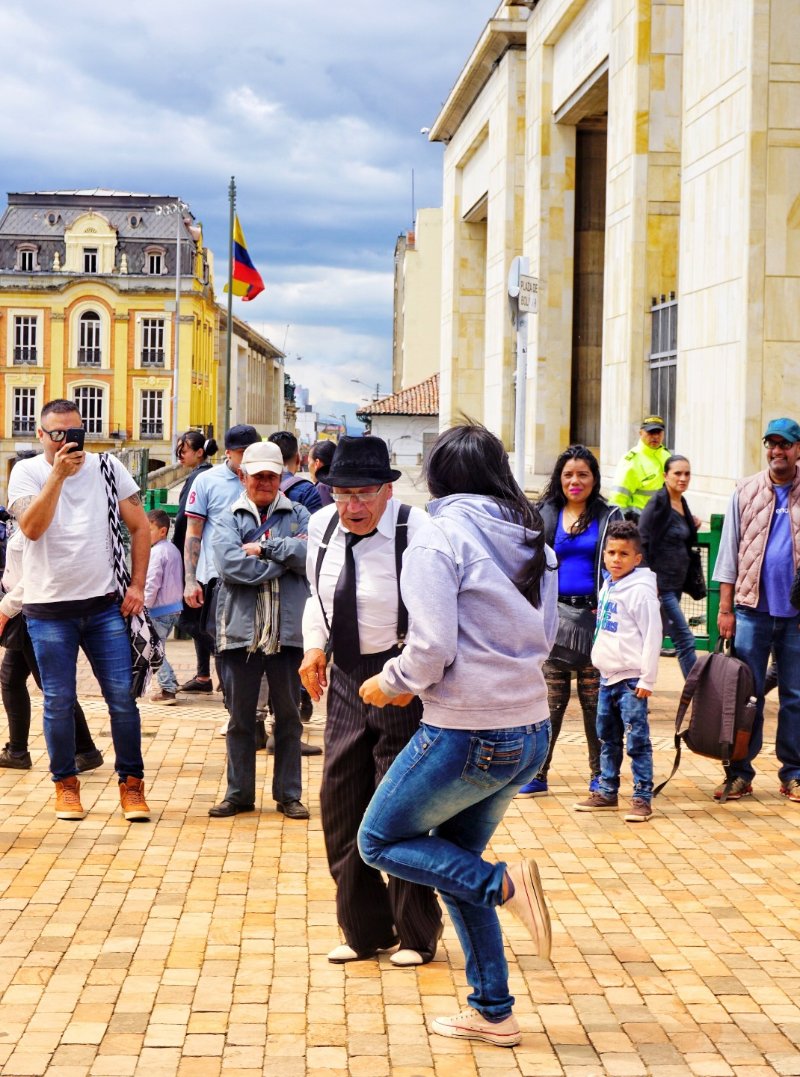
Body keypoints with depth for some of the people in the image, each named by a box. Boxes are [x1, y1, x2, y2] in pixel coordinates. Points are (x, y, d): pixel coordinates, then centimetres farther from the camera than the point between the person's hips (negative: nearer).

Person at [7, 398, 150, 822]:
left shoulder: (107, 467, 3)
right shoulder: (26, 472, -1)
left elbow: (139, 527, 8)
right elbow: (32, 528, -18)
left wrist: (137, 585, 1)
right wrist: (59, 474, -22)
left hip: (105, 604, 1)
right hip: (49, 608, -1)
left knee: (123, 697, -1)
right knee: (59, 702, 4)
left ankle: (131, 785, 10)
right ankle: (65, 785, 19)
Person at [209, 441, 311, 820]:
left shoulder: (298, 515, 9)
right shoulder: (229, 519, 6)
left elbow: (311, 554, -10)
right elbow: (230, 564, -13)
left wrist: (264, 549, -12)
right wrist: (284, 559, -11)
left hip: (287, 631, 0)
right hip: (241, 629, 0)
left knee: (288, 715, 8)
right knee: (240, 717, 8)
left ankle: (289, 794, 17)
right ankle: (238, 793, 18)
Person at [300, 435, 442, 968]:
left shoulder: (417, 533, -19)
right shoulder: (323, 527, 2)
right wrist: (315, 644, 8)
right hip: (347, 675, 7)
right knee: (340, 800, 8)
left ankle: (417, 934, 18)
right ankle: (365, 930, 24)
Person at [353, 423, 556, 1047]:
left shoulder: (440, 536, -11)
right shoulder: (532, 539, 10)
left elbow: (432, 649, -19)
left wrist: (390, 682, 1)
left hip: (467, 735, -8)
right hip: (531, 732, 8)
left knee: (380, 841, 11)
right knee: (454, 862, 20)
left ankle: (503, 884, -8)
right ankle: (492, 1013, 21)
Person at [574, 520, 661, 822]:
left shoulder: (641, 591, -13)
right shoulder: (607, 587, 12)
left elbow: (652, 636, -15)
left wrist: (647, 680, -15)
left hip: (631, 680, -8)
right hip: (607, 676, 8)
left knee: (637, 740, -6)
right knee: (607, 738, 15)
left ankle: (642, 798, -2)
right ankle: (607, 792, 24)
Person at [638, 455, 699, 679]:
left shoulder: (682, 502, 13)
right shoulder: (658, 502, -13)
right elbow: (642, 541, -17)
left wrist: (694, 526, 3)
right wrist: (650, 581, -20)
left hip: (676, 583, 9)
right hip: (660, 585, -9)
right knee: (684, 640, -8)